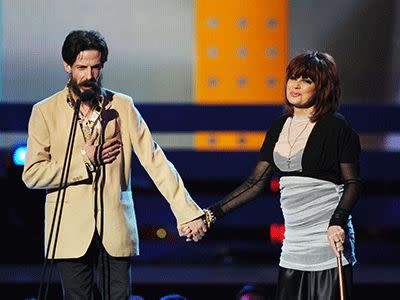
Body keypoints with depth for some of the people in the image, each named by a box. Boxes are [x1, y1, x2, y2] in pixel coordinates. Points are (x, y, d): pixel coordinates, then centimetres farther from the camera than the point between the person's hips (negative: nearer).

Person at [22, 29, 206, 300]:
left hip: (116, 231, 1)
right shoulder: (45, 112, 2)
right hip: (71, 233, -1)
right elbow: (32, 175, -3)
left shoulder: (122, 107, 6)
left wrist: (187, 211, -6)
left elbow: (155, 160, 1)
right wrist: (84, 160, -10)